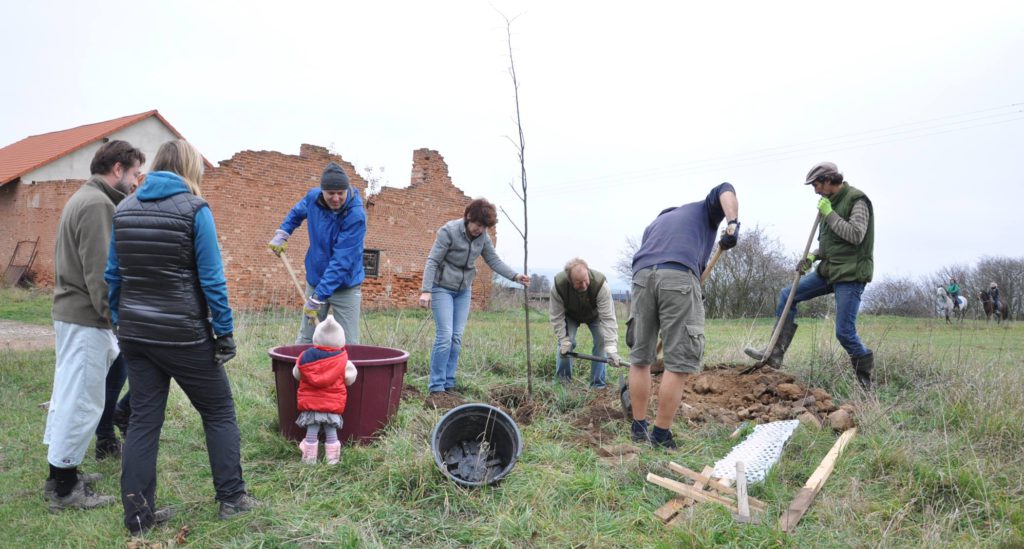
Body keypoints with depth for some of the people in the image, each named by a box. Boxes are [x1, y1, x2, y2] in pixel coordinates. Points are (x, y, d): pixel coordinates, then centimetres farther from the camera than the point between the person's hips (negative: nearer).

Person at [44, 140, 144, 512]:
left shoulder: (84, 198, 16)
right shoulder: (98, 204, -17)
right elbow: (99, 272, -22)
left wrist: (111, 316, 18)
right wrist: (116, 318, -17)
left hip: (71, 312, 11)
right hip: (86, 317, -11)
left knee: (70, 396, 17)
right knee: (81, 400, -2)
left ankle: (62, 475, 28)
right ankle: (64, 488, 8)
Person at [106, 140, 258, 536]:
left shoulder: (124, 208, 7)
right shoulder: (194, 209, -10)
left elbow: (113, 274, 10)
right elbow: (212, 279, -13)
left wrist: (120, 323, 18)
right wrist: (225, 332, -8)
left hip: (136, 334, 6)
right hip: (183, 335, -5)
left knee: (144, 420, 12)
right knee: (219, 413, 10)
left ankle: (137, 514, 17)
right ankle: (231, 497, 18)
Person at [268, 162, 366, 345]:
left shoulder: (355, 215, -24)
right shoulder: (313, 197, -8)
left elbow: (342, 261, -29)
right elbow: (296, 213, 20)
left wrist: (318, 297, -31)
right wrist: (282, 233, 4)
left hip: (345, 287, -4)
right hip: (315, 280, 5)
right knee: (305, 340, 12)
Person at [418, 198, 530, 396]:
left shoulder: (483, 237, -1)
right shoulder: (449, 230, -17)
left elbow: (494, 261, 2)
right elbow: (432, 261, -17)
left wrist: (515, 276, -12)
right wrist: (425, 290, -24)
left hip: (464, 291, 6)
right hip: (442, 288, -6)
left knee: (457, 338, 4)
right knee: (445, 336, -12)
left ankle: (449, 384, 11)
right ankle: (436, 386, -4)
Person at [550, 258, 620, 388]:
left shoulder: (600, 285, -42)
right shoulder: (558, 286, -38)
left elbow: (608, 318, -42)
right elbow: (557, 317, -25)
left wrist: (611, 348, -47)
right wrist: (564, 341, -30)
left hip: (594, 314, 0)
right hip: (570, 315, 0)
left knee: (601, 341, -15)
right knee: (567, 343, -15)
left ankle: (598, 384, -2)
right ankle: (561, 381, 5)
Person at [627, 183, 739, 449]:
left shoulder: (655, 223, 40)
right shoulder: (705, 210, 30)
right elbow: (725, 190, 8)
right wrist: (733, 224, -8)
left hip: (642, 275, 5)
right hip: (679, 277, -5)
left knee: (640, 358, 15)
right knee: (680, 362, 2)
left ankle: (639, 428, 24)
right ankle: (660, 435, 6)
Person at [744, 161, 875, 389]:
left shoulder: (857, 200, -11)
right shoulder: (831, 202, 14)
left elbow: (855, 235, -24)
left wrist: (829, 213, -17)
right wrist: (812, 256, 3)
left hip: (851, 275, -9)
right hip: (830, 270, 9)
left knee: (845, 332, -10)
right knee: (787, 295, 4)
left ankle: (865, 380, 13)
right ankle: (775, 353, 4)